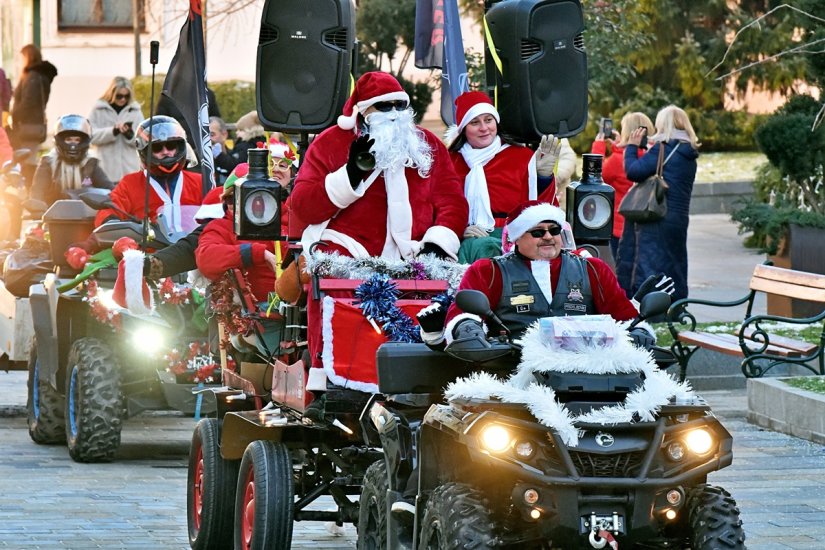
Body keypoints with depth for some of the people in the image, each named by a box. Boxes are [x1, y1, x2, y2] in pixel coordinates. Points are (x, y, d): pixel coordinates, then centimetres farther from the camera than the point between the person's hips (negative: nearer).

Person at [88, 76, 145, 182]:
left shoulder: (136, 111, 10)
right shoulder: (98, 110, 5)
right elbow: (91, 135, -6)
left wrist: (131, 135, -16)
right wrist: (113, 131, -20)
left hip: (131, 170, 2)